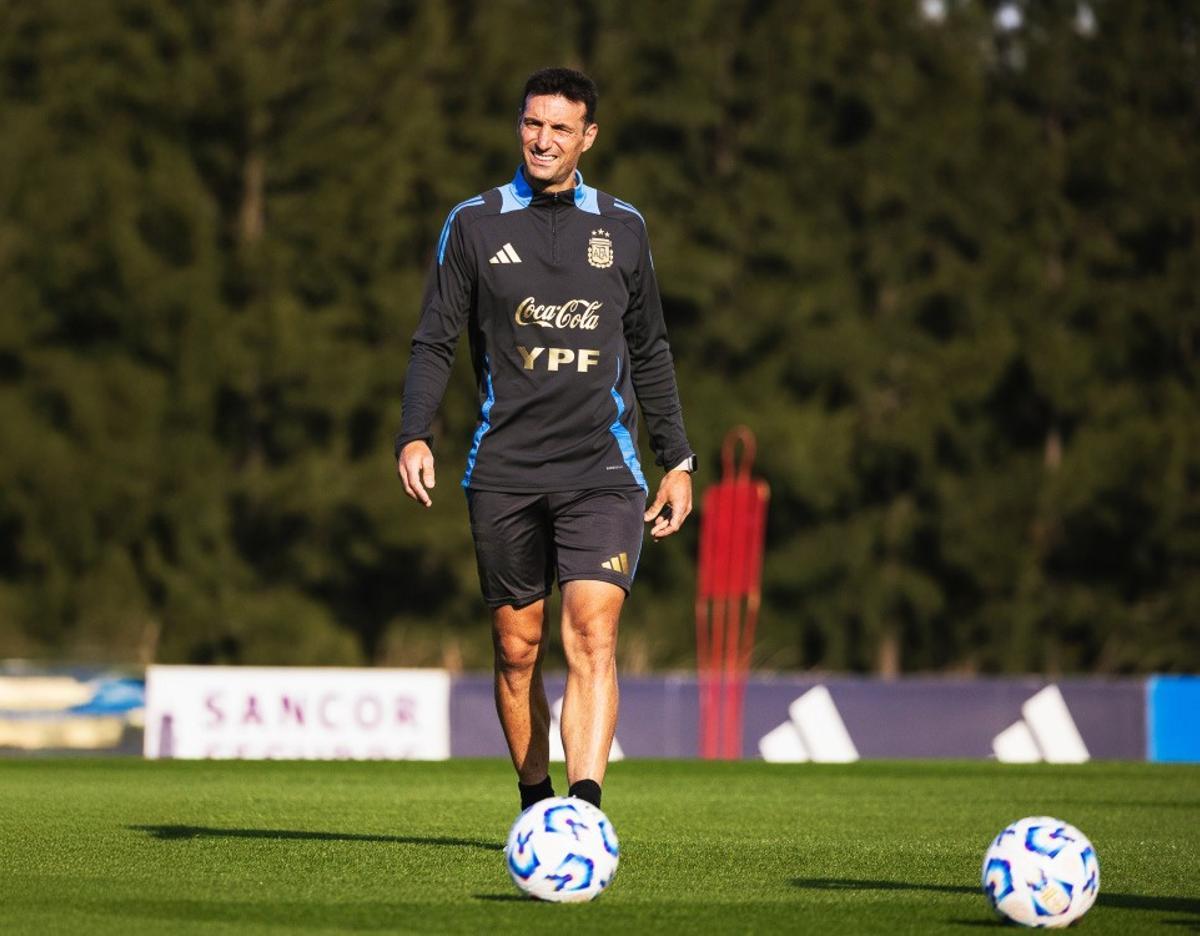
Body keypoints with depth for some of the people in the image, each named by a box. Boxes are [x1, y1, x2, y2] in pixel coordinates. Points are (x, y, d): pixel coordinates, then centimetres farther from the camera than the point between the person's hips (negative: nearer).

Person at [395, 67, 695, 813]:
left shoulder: (622, 227, 10)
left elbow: (649, 353, 18)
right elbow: (435, 341, 4)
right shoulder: (475, 224, 5)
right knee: (517, 647, 6)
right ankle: (536, 806, 22)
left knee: (594, 637, -16)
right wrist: (415, 436, -11)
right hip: (505, 471, 0)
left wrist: (679, 461, 14)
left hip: (601, 470, 0)